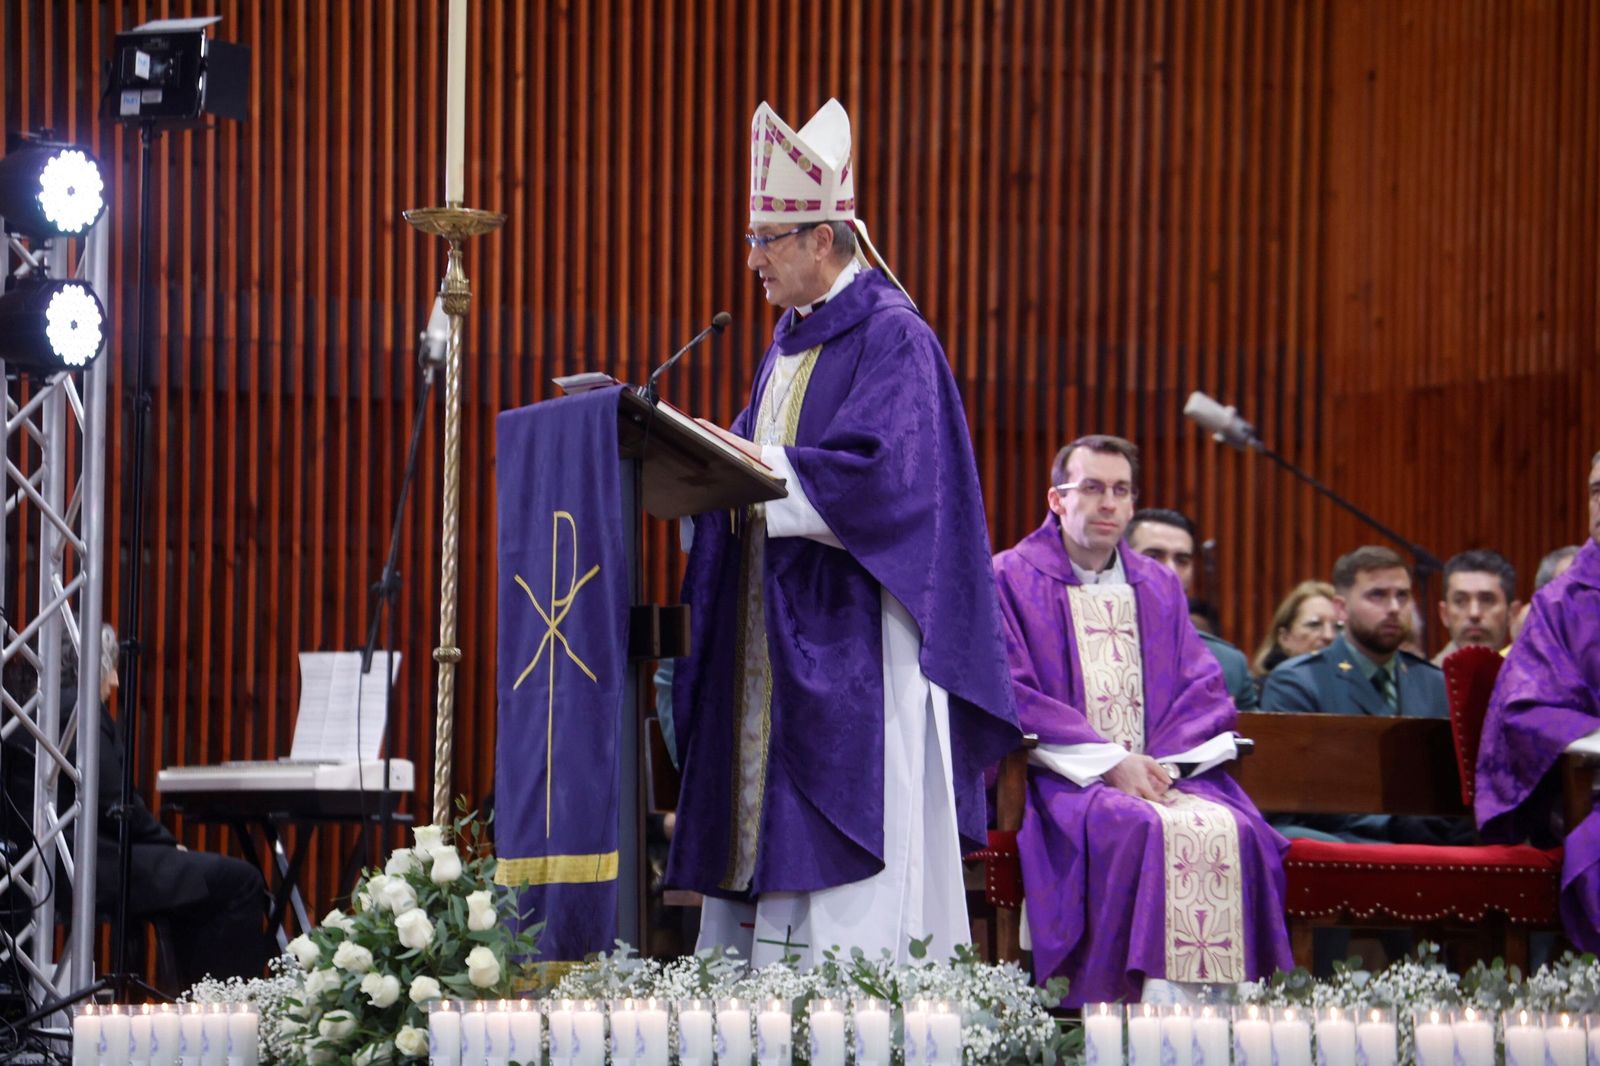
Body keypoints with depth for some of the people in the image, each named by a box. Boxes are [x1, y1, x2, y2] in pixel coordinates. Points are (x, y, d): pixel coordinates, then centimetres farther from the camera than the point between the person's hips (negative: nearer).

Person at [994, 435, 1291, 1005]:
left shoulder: (1160, 588, 22)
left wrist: (1164, 763, -8)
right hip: (1062, 780, -4)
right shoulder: (1012, 579, 7)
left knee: (1232, 830, -27)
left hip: (1164, 772, 4)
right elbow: (1011, 695, -4)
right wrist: (1109, 762, -14)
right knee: (1135, 827, -35)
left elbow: (1204, 690, 13)